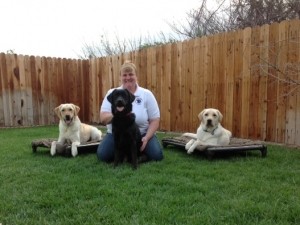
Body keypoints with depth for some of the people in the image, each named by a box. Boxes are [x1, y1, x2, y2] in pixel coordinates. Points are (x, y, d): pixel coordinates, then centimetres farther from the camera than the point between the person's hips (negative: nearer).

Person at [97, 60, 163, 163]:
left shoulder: (147, 94, -2)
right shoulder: (112, 93, 0)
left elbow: (155, 120, -3)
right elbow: (103, 118, -8)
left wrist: (146, 138, -19)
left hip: (142, 134, 0)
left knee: (157, 155, -21)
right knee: (103, 155, -21)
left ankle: (138, 152, 10)